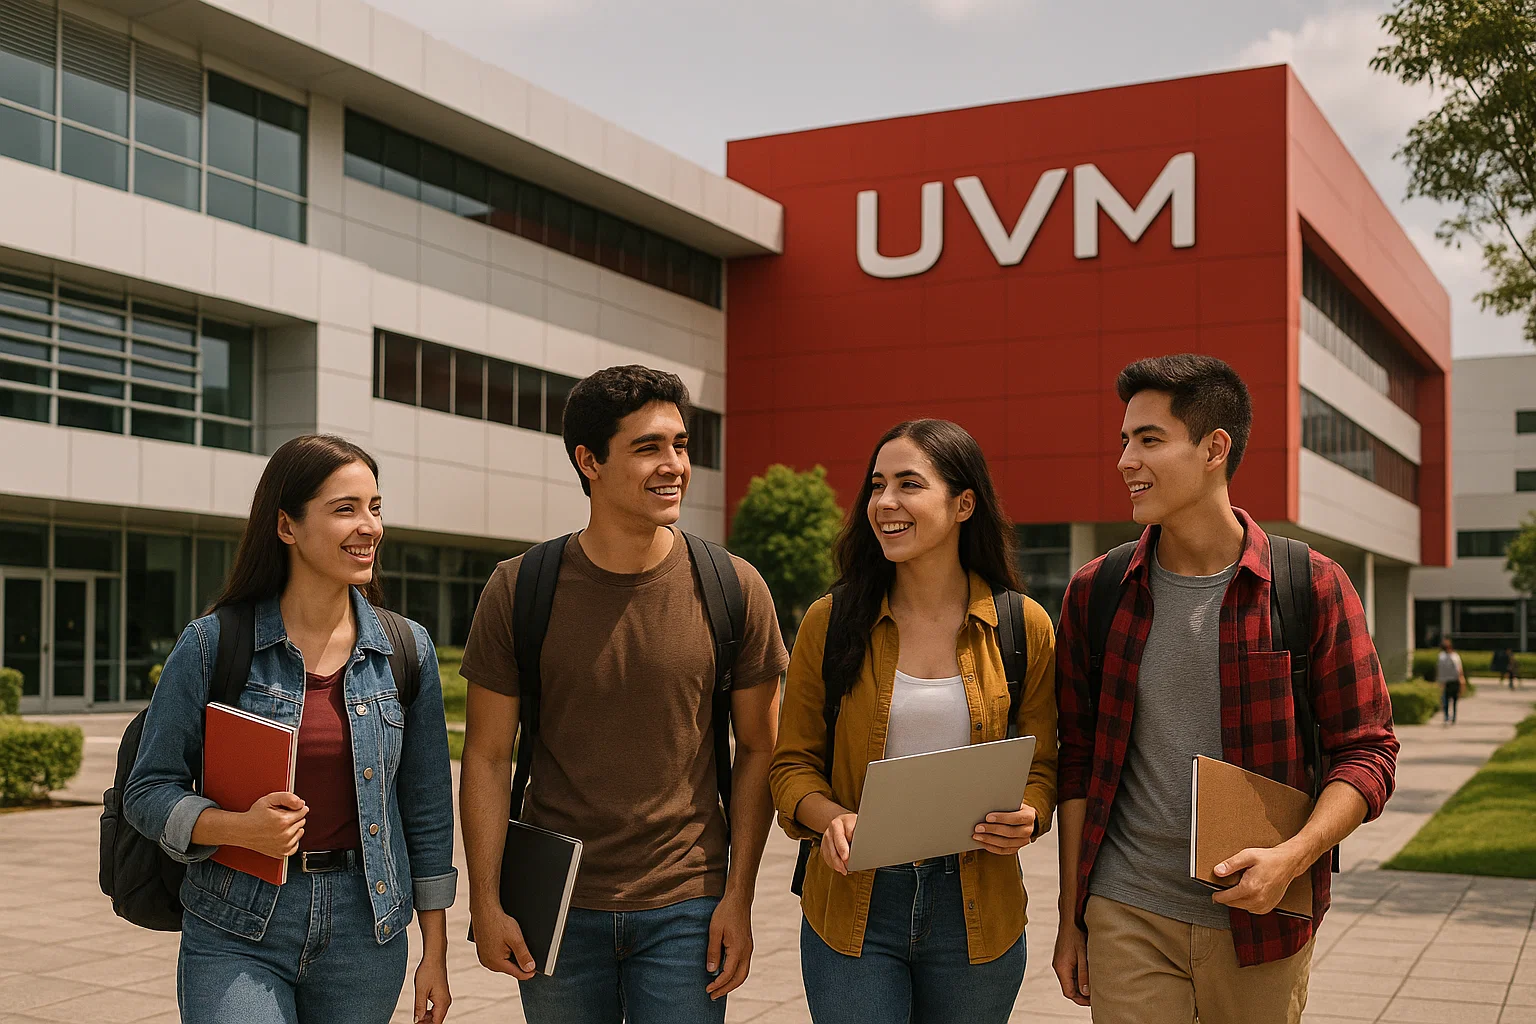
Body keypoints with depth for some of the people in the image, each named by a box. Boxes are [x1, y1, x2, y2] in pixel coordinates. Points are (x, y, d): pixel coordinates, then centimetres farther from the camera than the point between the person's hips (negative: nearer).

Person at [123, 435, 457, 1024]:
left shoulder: (408, 650, 3)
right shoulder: (212, 644, -4)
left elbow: (426, 809, 7)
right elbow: (149, 791, 0)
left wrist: (435, 953, 7)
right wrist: (237, 827, -19)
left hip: (364, 932, 2)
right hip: (236, 937, -2)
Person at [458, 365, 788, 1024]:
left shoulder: (734, 590, -5)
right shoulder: (520, 591, -5)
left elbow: (757, 750, 2)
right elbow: (487, 757, -1)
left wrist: (739, 896, -3)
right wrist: (484, 902, -5)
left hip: (685, 907, 0)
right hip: (557, 908, 1)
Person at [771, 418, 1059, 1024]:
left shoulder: (1025, 627, -1)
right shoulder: (829, 623, -2)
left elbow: (1042, 765, 7)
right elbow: (793, 763, 3)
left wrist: (1028, 818, -14)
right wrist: (830, 817, -16)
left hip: (976, 911, 1)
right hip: (852, 903, 0)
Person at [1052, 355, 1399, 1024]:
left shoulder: (1313, 587, -4)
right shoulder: (1096, 592, 2)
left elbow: (1367, 751, -2)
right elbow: (1078, 761, 7)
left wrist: (1292, 857, -18)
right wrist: (1070, 916, 6)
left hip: (1260, 924, -1)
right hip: (1125, 916, 1)